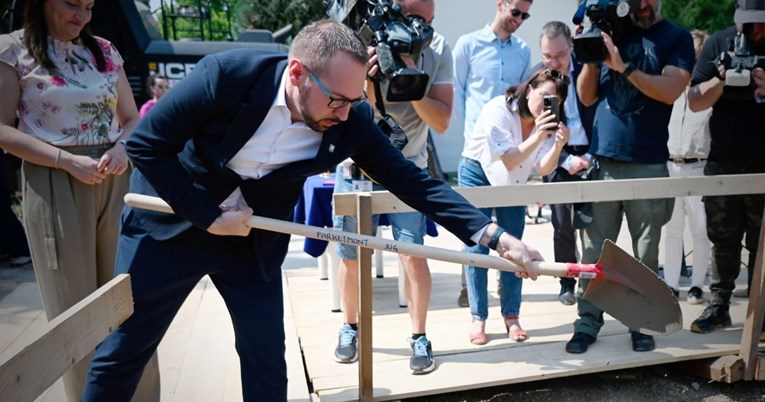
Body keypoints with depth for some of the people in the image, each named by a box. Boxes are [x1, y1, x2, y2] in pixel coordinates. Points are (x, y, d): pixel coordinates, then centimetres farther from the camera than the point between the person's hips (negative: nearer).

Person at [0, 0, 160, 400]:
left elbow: (133, 119, 14)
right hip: (55, 185, -3)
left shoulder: (104, 50, 10)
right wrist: (67, 160, -16)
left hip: (115, 180, 4)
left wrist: (122, 148, -7)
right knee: (75, 302, 5)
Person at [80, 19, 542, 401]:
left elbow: (411, 179, -15)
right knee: (122, 348, 10)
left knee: (266, 355, 2)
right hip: (172, 219, -1)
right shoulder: (227, 74, -28)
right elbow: (145, 144, -20)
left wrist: (493, 235, -21)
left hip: (253, 238, 2)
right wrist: (210, 216, -22)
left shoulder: (352, 122, -18)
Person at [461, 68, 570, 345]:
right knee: (476, 246, -6)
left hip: (513, 182, 5)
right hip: (478, 174, -4)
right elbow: (508, 161, -30)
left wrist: (558, 145, -37)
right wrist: (537, 137, -43)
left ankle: (511, 317, 12)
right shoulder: (499, 110, -28)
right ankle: (478, 319, 2)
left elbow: (543, 169, -19)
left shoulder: (549, 122, -13)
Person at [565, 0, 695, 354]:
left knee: (645, 253, 6)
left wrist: (623, 66, -20)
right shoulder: (610, 30, 12)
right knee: (594, 250, 3)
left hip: (648, 165, -2)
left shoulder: (676, 38, 5)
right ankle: (588, 321, 11)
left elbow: (670, 91, -12)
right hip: (602, 160, 2)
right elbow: (587, 97, 9)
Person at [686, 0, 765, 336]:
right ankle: (718, 306, 18)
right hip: (723, 162, 1)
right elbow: (695, 102, 0)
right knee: (723, 239, 9)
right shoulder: (720, 43, 1)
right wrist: (721, 79, -17)